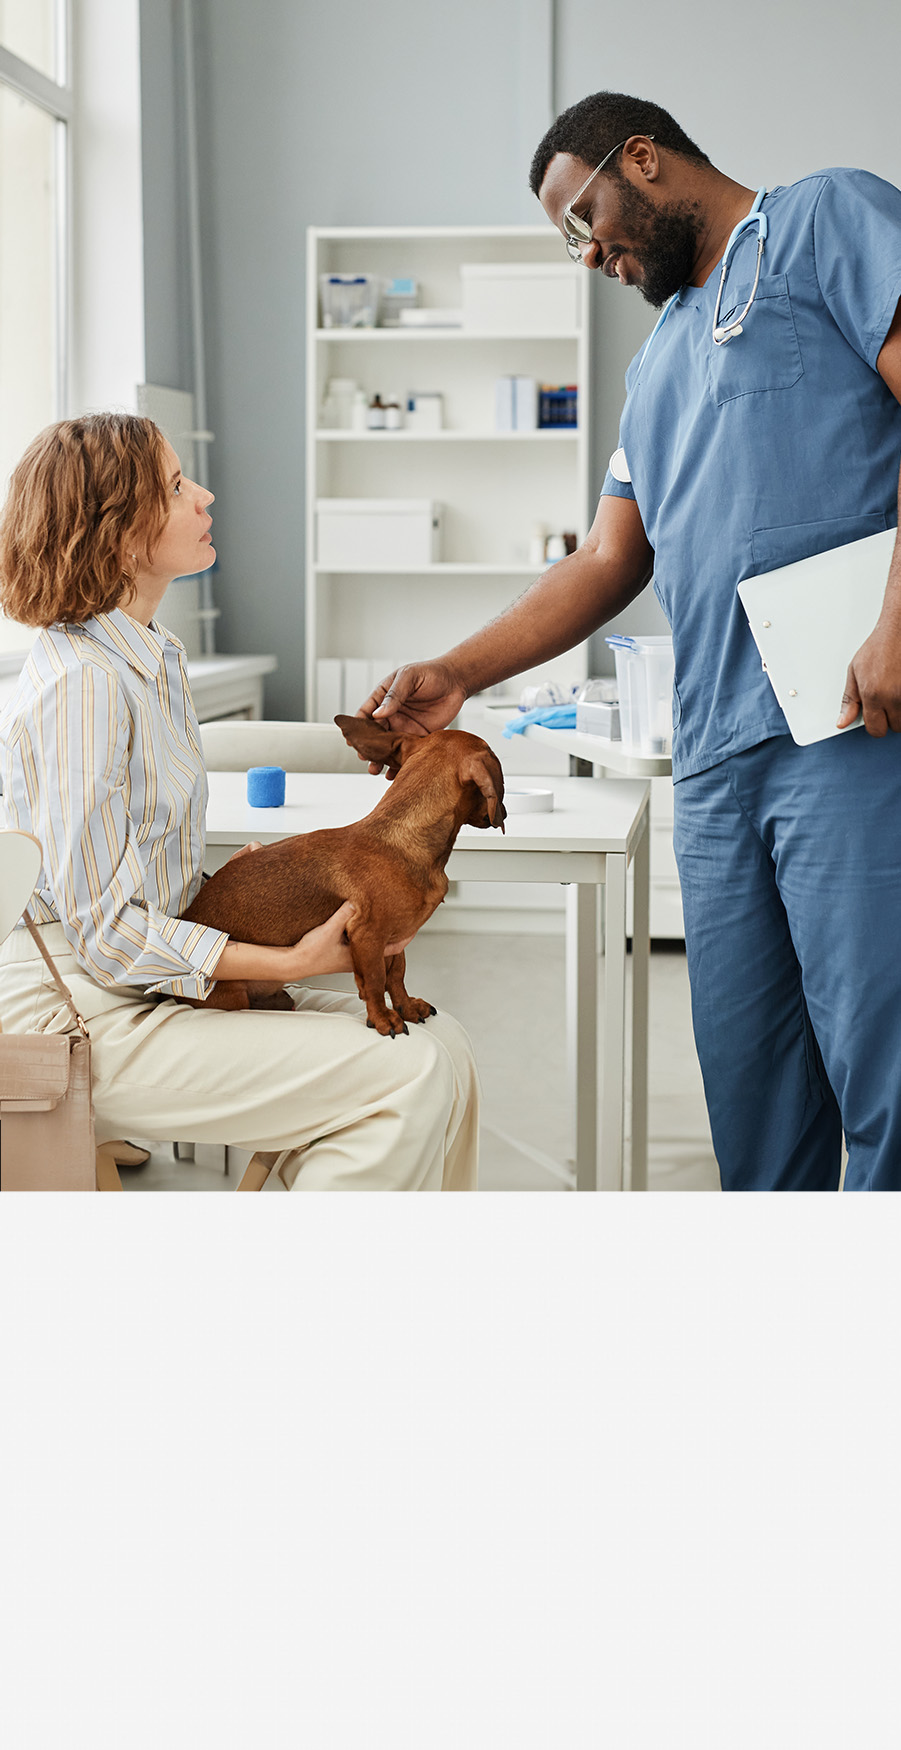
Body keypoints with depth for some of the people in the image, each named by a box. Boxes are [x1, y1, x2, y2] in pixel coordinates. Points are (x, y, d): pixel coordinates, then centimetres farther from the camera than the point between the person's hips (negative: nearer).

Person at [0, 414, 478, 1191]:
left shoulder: (152, 657, 11)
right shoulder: (81, 682, -19)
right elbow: (105, 931, -20)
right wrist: (293, 961, -19)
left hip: (155, 984, 9)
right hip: (88, 1021, -9)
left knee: (438, 1044, -2)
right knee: (412, 1081, -18)